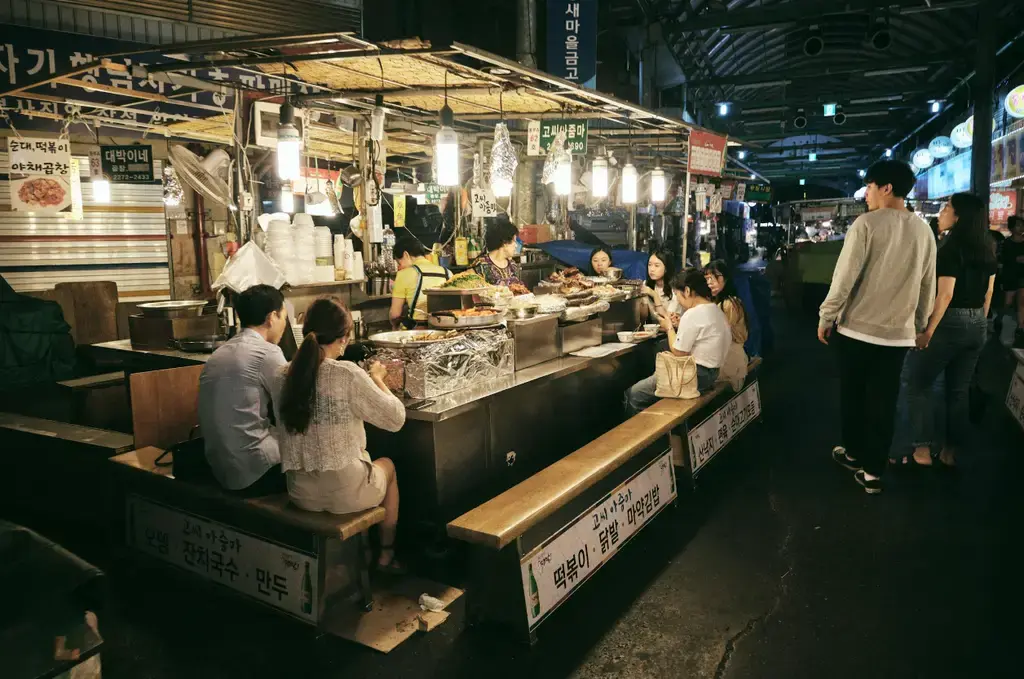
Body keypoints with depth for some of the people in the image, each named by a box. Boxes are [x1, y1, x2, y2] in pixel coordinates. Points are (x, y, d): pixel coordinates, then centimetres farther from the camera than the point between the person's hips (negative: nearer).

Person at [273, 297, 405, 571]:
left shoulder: (283, 378, -5)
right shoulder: (348, 374, -20)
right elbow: (396, 419, -12)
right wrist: (377, 379, 4)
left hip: (301, 494, 5)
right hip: (345, 493, -5)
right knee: (387, 465, 28)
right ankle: (386, 554, 40)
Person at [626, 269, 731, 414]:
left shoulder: (692, 314, -20)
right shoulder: (716, 310, 8)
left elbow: (679, 353, -17)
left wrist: (669, 328, -3)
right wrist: (680, 324, 9)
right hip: (710, 372, 10)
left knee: (634, 394, -4)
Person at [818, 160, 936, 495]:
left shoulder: (867, 223, -12)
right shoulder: (924, 230, 4)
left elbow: (845, 276, -15)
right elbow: (928, 287, 10)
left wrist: (826, 317, -5)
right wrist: (919, 325, 21)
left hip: (858, 327, -4)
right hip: (899, 332, 4)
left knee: (853, 395, 15)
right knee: (883, 401, 9)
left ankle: (854, 454, 31)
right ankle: (873, 470, 15)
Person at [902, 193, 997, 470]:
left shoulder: (950, 248, -15)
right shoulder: (987, 250, 9)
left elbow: (945, 295, -20)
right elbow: (988, 293, 13)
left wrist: (928, 331, -19)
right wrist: (979, 322, 20)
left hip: (949, 323, -8)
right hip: (977, 326, 8)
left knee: (918, 384, 3)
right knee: (959, 390, 12)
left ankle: (922, 452, 1)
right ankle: (950, 454, 19)